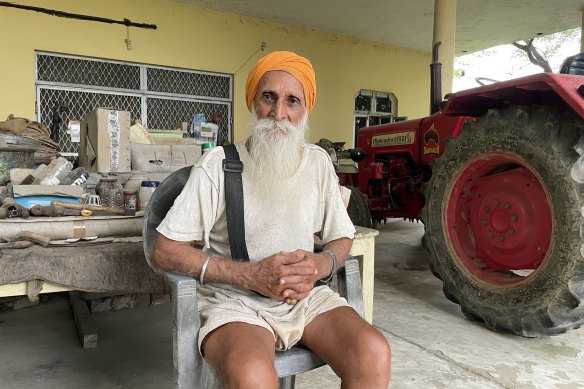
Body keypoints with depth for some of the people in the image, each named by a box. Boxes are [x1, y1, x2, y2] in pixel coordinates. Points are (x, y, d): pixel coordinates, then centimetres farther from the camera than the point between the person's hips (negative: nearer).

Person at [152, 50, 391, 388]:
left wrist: (320, 265, -10)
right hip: (236, 298, -3)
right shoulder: (219, 164, -7)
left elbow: (342, 237, 14)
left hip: (307, 296, 4)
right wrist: (250, 275, -19)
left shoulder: (318, 162, 6)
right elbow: (165, 251, -8)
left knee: (374, 354, -22)